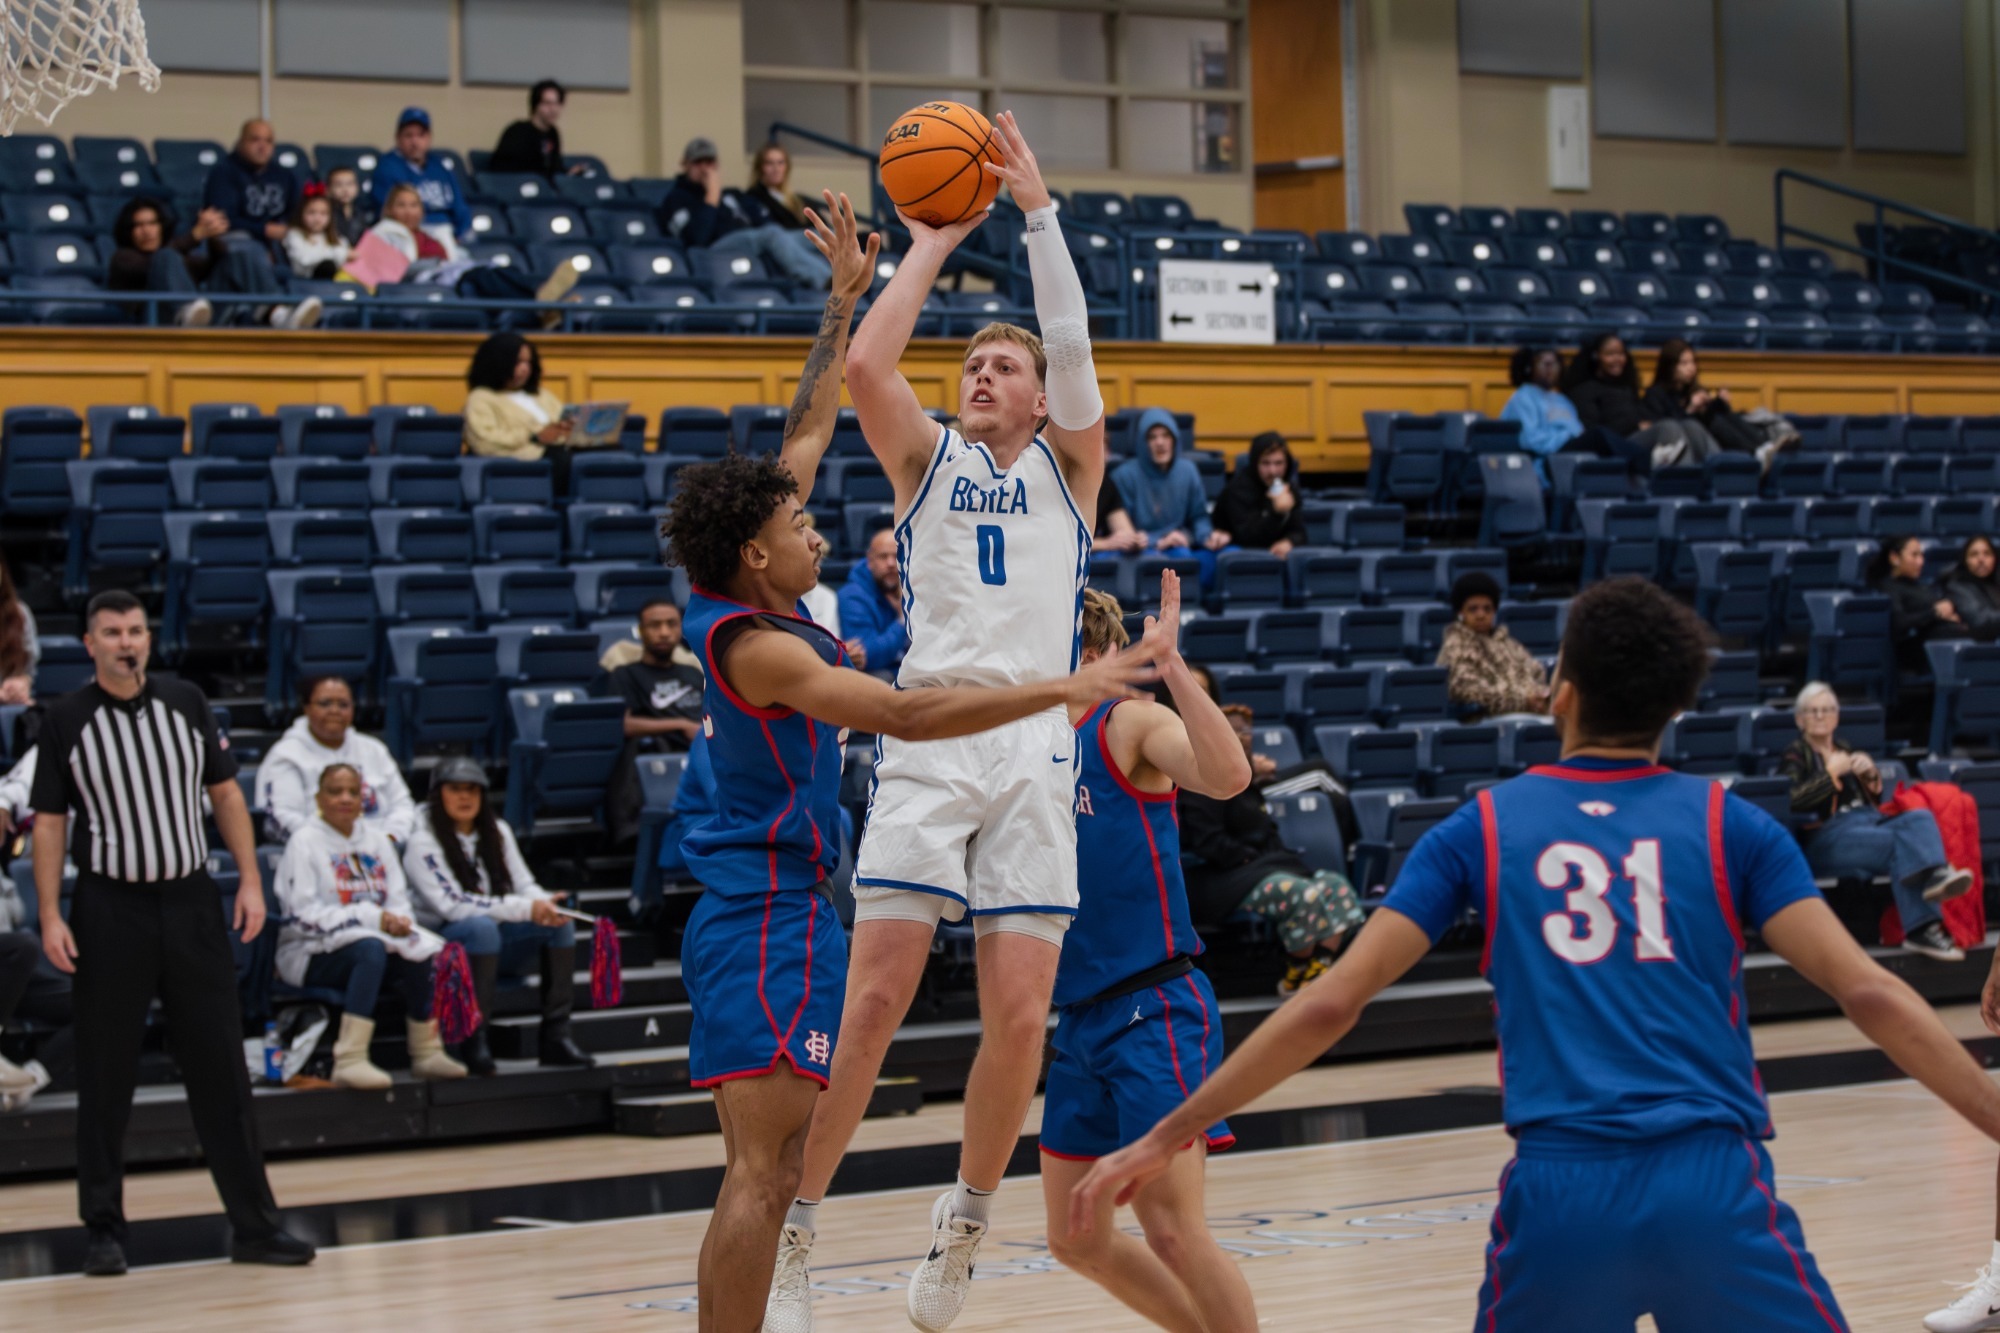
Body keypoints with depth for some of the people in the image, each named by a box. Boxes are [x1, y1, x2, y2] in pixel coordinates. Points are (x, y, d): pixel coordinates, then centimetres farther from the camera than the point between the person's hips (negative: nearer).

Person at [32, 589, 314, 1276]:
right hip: (109, 910, -2)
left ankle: (254, 1225, 7)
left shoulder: (185, 703, 5)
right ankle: (104, 1230, 12)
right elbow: (50, 823, -1)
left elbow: (225, 793, 9)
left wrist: (250, 881, 1)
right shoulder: (65, 721, -2)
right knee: (105, 1079, 3)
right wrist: (50, 917, -8)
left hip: (191, 902, 2)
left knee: (221, 1069, 3)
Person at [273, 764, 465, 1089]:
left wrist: (398, 921, -14)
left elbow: (400, 901, 12)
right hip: (311, 953, -6)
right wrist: (371, 917, -22)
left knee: (424, 952, -23)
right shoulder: (305, 842, -4)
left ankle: (426, 1053, -11)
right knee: (370, 948, -37)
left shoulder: (376, 841, 16)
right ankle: (350, 1061, -44)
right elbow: (304, 915, -15)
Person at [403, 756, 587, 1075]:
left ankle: (555, 1037, -18)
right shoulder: (422, 842, -12)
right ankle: (473, 1042, -33)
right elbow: (451, 904, -23)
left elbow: (524, 885, 7)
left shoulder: (497, 831, 9)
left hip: (494, 945, 6)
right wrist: (526, 909, -28)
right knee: (482, 926, -37)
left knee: (559, 923, -15)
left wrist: (546, 905, -19)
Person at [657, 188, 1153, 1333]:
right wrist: (1061, 689, -22)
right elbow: (903, 714, -23)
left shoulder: (756, 602, 9)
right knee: (765, 1172, -12)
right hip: (770, 919, -10)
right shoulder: (754, 645, -16)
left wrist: (846, 298, 20)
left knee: (763, 1172, 11)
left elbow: (809, 431, 18)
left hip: (771, 909, 10)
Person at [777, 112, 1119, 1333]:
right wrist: (931, 249, 6)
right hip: (928, 742, -1)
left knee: (1020, 1017, -3)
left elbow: (1076, 358, -1)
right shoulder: (928, 461, 16)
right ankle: (792, 1227, -3)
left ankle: (965, 1219, 18)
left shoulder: (1068, 471, 16)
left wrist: (1039, 210, -4)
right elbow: (866, 364, -2)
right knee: (873, 999, -10)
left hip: (1035, 750, 1)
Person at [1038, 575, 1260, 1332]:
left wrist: (1169, 662, -33)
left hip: (1155, 1012, -8)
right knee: (1077, 1239, 13)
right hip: (1081, 1018, 8)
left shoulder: (1130, 724, -8)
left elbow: (1228, 777, -28)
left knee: (1172, 1232, -14)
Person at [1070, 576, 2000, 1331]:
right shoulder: (1729, 824, 8)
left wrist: (1166, 1138, 9)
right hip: (1712, 1186, -1)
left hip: (1557, 1195, 1)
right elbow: (1867, 994, -2)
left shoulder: (1485, 828, 10)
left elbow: (1330, 1004, 5)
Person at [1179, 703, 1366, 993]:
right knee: (1303, 894, -33)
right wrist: (1250, 859, -18)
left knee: (1336, 884, -13)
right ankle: (1298, 975, -16)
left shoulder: (1246, 786, 23)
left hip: (1264, 867, 10)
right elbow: (1208, 842, -18)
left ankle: (1320, 968, -28)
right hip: (1224, 879, -10)